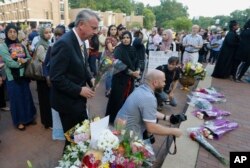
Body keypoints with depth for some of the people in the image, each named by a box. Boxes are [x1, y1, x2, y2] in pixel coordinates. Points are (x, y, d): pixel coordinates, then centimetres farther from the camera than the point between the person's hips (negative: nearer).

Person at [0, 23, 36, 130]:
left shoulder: (21, 45, 8)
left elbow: (29, 58, 4)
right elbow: (9, 63, -16)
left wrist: (24, 60, -16)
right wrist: (22, 62, -9)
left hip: (23, 75, 4)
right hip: (13, 77, -4)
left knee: (26, 97, 14)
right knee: (16, 99, 7)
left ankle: (28, 117, 32)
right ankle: (19, 121, 24)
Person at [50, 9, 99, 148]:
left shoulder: (80, 41, 4)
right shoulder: (64, 43, -24)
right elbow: (56, 77, -25)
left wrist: (90, 79, -2)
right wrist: (79, 90, -22)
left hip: (78, 99, 8)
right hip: (68, 100, -8)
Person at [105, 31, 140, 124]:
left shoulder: (133, 49, 8)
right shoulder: (118, 50, -11)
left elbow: (136, 62, 14)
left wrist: (137, 70, -6)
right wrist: (131, 72, -28)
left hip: (131, 78, 6)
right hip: (120, 78, -6)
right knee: (118, 98, 2)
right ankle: (113, 118, 21)